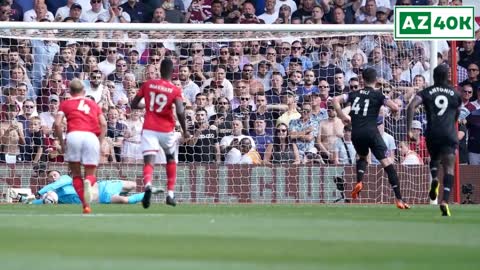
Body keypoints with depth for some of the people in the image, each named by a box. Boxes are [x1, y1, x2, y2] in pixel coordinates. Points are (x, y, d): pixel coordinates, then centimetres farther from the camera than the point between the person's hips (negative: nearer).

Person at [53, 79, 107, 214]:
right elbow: (103, 124, 14)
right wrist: (100, 144, 17)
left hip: (74, 135, -1)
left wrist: (62, 142, 13)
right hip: (92, 137, 1)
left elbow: (57, 124, 5)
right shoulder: (93, 104, 26)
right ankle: (88, 182, -29)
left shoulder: (65, 104, 19)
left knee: (76, 174, 12)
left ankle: (85, 205, -5)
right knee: (90, 175, 9)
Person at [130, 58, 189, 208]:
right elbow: (180, 111, -18)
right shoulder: (175, 91, -5)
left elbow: (133, 105, 9)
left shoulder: (148, 85, 3)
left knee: (149, 162, -11)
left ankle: (148, 185, -43)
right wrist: (185, 131, -5)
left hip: (149, 129, 0)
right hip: (167, 131, 0)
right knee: (171, 160, 25)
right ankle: (170, 194, 21)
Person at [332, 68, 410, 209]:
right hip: (371, 132, -4)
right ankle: (399, 199, -13)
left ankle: (359, 181, 5)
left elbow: (336, 100, 7)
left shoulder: (354, 94, 15)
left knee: (362, 156, 32)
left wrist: (342, 116, 12)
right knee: (386, 162, -5)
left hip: (356, 133, 4)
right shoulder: (378, 95, 5)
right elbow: (395, 107, -6)